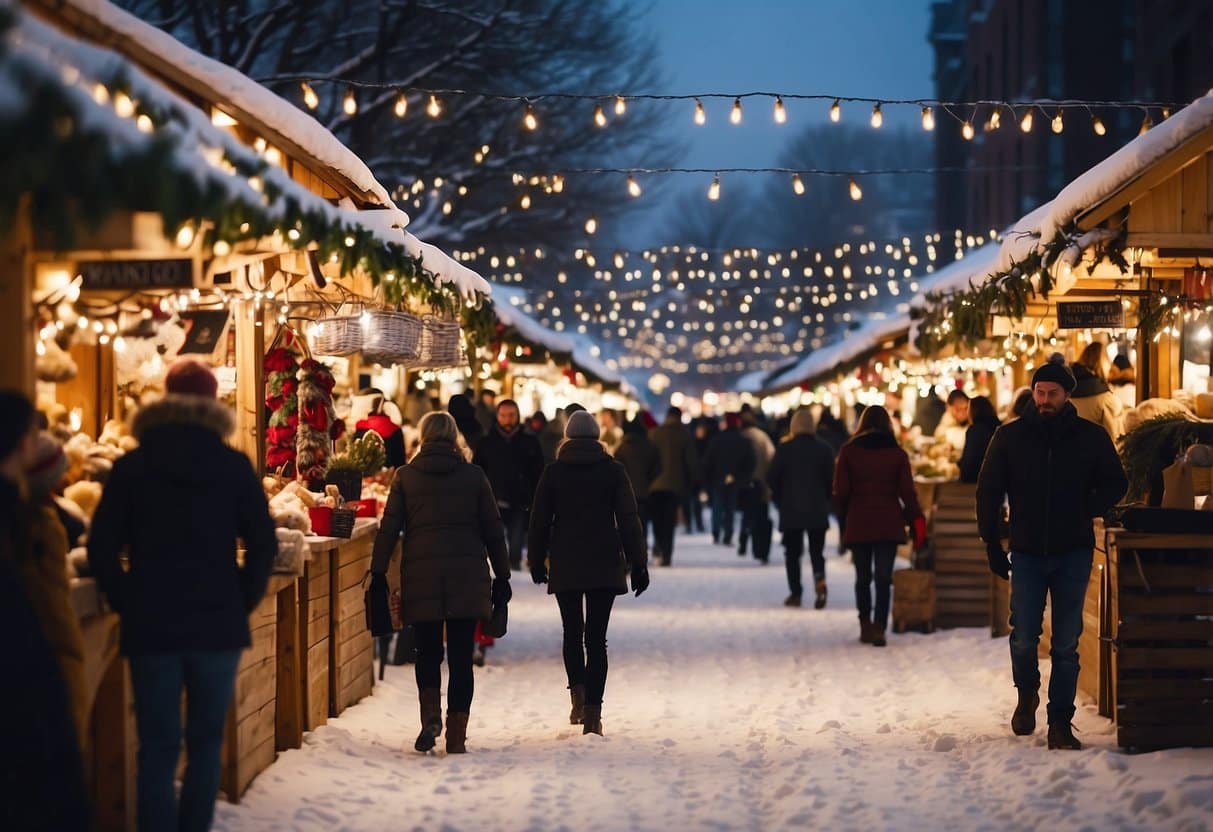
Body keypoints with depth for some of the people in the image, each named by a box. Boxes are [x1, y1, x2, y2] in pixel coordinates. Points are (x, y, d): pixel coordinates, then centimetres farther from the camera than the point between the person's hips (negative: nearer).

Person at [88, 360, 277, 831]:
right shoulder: (233, 466, -1)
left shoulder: (131, 467, 0)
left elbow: (101, 549, -3)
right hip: (217, 624, 0)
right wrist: (242, 602, 5)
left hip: (150, 626, 0)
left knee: (158, 746, 3)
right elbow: (263, 544, -5)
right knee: (205, 742, 11)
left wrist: (128, 604, 6)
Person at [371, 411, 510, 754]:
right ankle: (456, 735, 3)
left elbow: (389, 527, -1)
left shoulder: (405, 476, 3)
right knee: (460, 656, 4)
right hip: (467, 578, 0)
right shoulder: (473, 475, 4)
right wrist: (502, 575, 12)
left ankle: (431, 715, -11)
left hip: (421, 576, 0)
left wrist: (378, 572, 2)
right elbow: (493, 529, 6)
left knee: (427, 651, 12)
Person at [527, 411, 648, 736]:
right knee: (596, 637, 0)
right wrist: (638, 564, 1)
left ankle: (578, 696, -2)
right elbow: (628, 519, -2)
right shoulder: (613, 470, 0)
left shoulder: (553, 471, 1)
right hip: (604, 565, 0)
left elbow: (540, 520, 3)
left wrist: (537, 562, 13)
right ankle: (593, 711, -8)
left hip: (565, 566, 0)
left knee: (572, 632, 15)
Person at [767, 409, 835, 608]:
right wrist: (824, 500, 12)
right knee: (817, 551, 7)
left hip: (791, 509, -1)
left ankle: (795, 593, 6)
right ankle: (819, 578, -20)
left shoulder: (785, 448, -7)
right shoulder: (824, 449, -3)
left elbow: (772, 477, -5)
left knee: (792, 553, 8)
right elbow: (831, 479, -2)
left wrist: (779, 498, 9)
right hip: (818, 510, 1)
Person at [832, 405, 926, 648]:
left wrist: (846, 515, 14)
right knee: (883, 578, -1)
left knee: (862, 578, 12)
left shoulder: (848, 451, -1)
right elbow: (907, 491, -3)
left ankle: (865, 626, 14)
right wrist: (917, 520, 6)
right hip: (889, 524, 0)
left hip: (858, 524, 0)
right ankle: (879, 627, -11)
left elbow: (840, 491, -2)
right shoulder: (897, 453, 0)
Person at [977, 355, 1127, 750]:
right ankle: (1027, 693, 26)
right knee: (1023, 638, -4)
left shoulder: (1091, 437, 2)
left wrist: (1086, 510, -7)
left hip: (1073, 554, 0)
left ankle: (1060, 722, 7)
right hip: (1027, 552, 0)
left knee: (1066, 644, 1)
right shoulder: (1010, 436, 2)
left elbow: (1115, 484, 10)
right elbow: (988, 492, 7)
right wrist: (993, 546, 1)